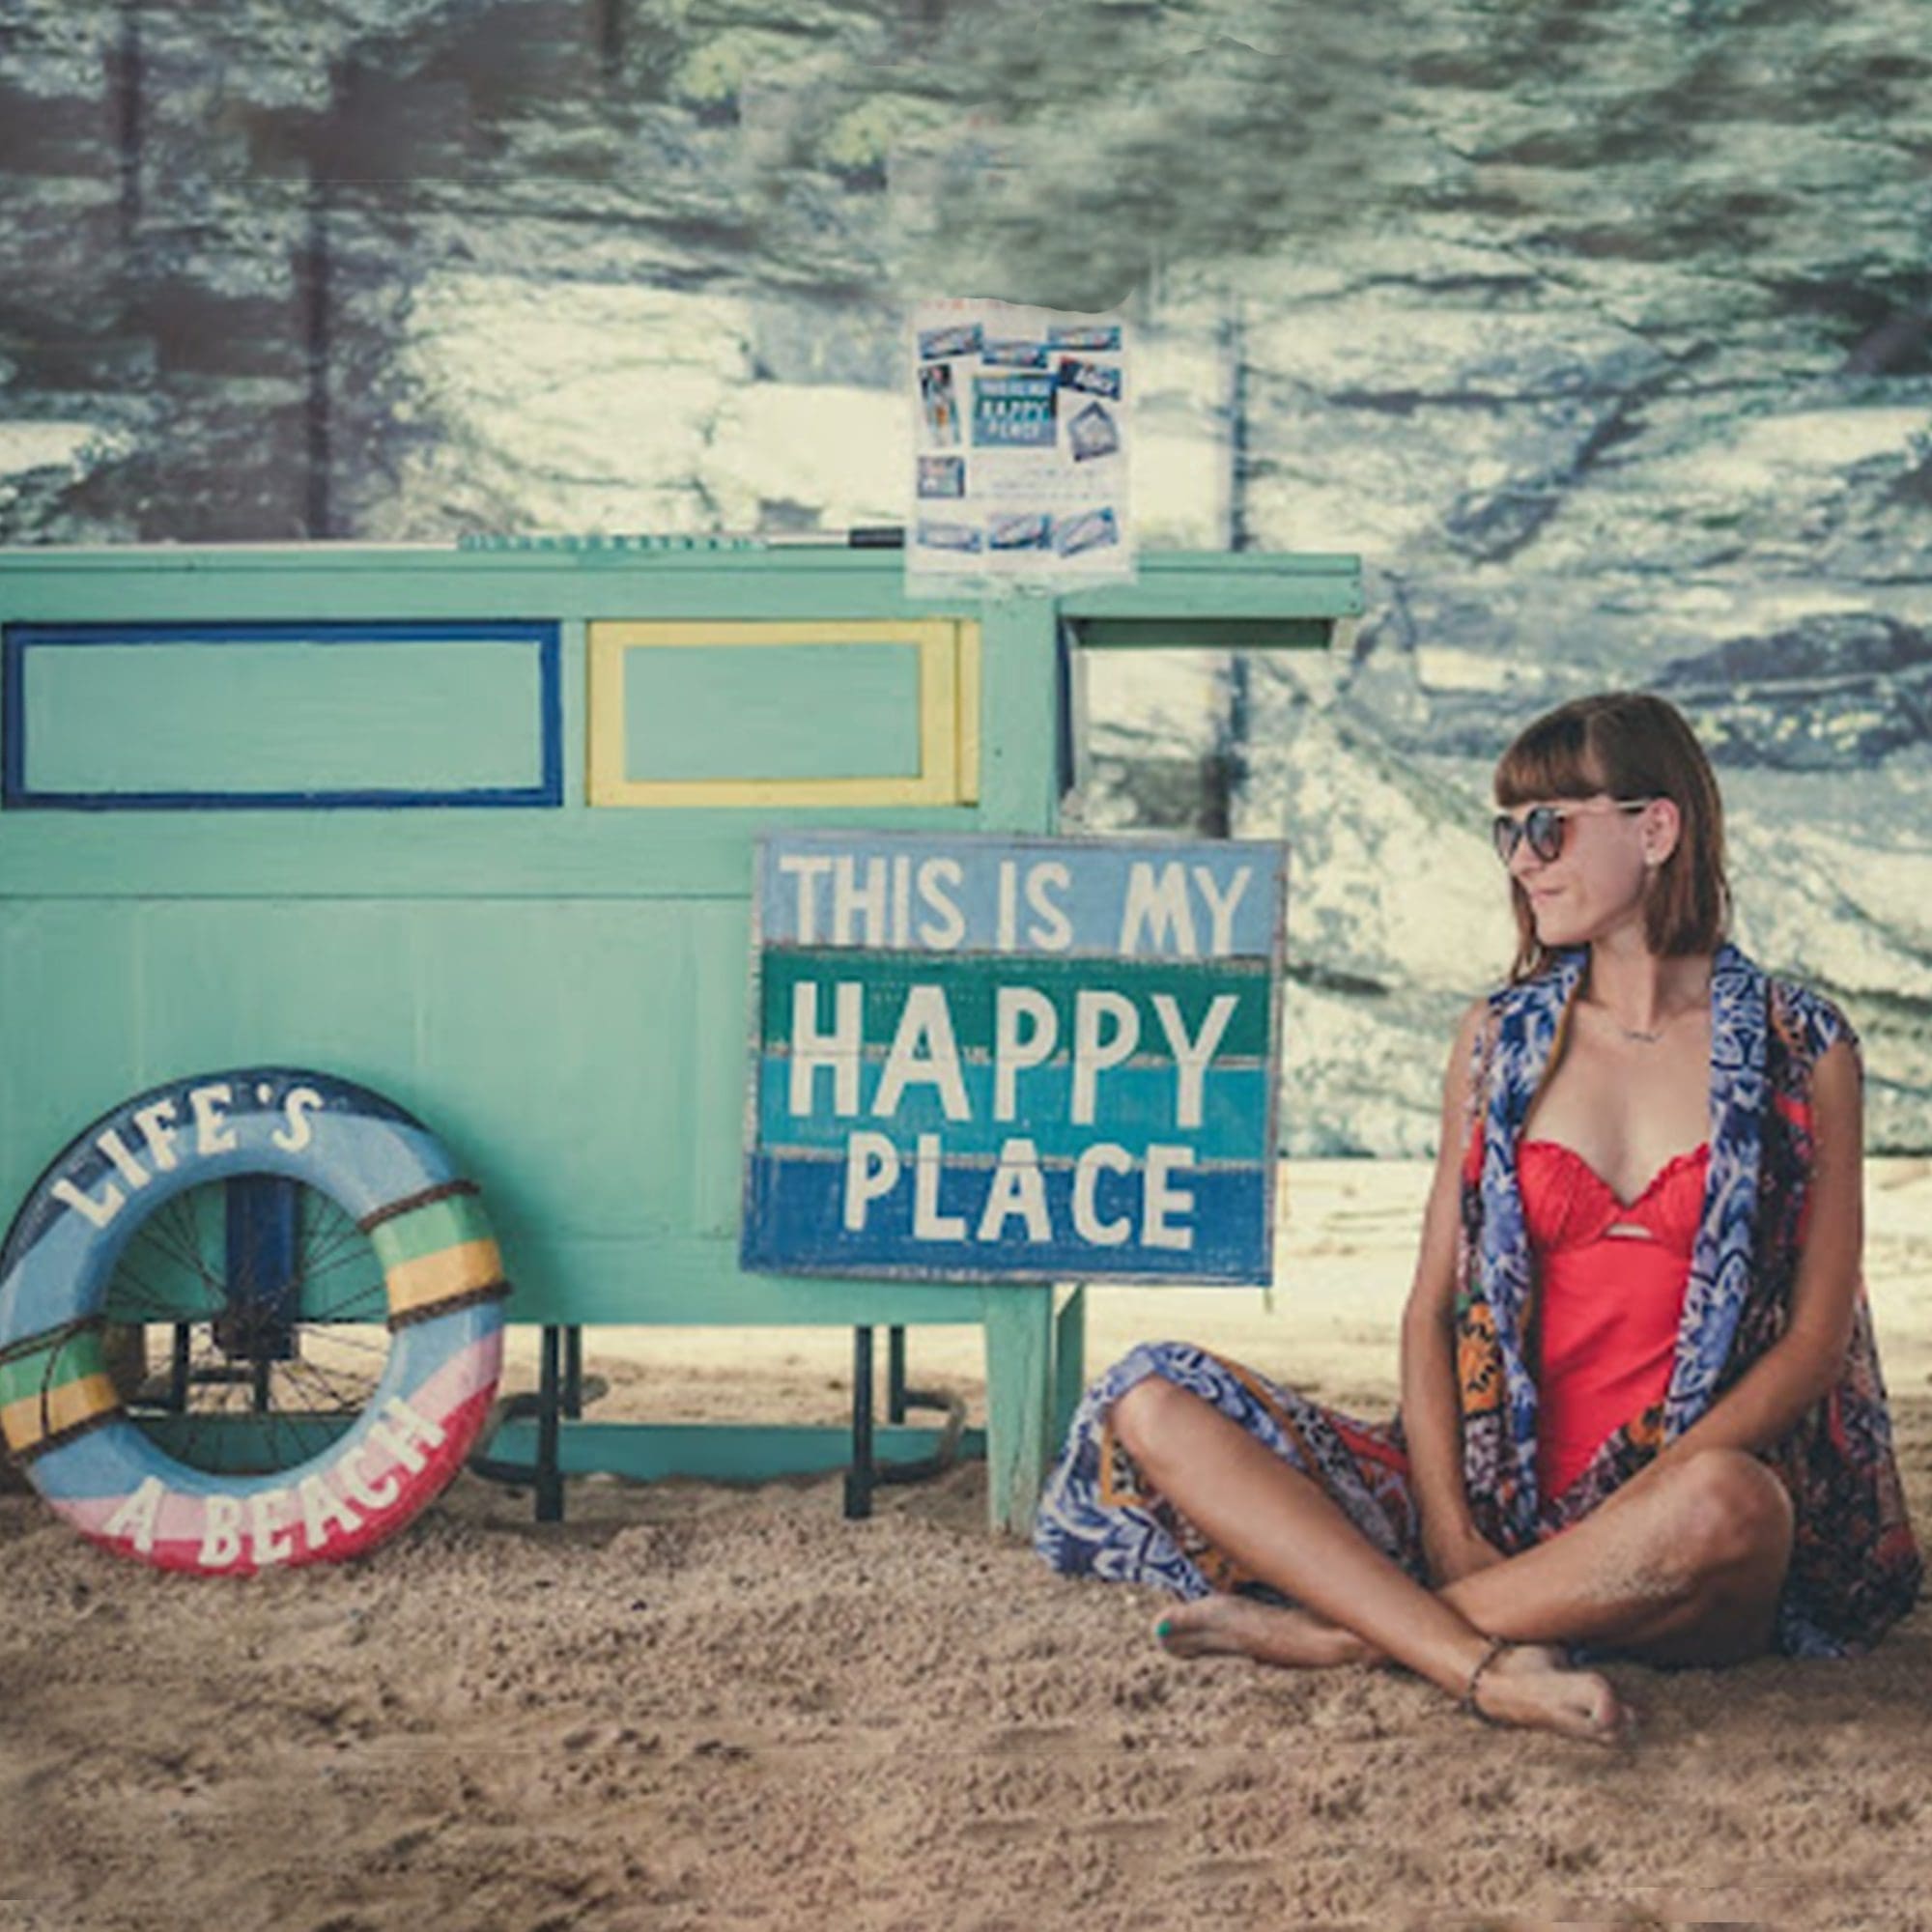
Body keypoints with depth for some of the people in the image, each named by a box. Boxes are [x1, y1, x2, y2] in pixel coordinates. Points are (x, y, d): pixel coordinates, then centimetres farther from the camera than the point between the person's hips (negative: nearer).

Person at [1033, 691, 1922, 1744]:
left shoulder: (1801, 1049, 3)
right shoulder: (1497, 1036, 12)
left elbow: (1817, 1337, -1)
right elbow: (1432, 1303, 7)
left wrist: (1657, 1490, -16)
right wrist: (1448, 1530, -9)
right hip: (1499, 1491, 3)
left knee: (1725, 1504, -40)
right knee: (1150, 1403, -16)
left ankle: (1338, 1629, -24)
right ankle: (1483, 1664, -33)